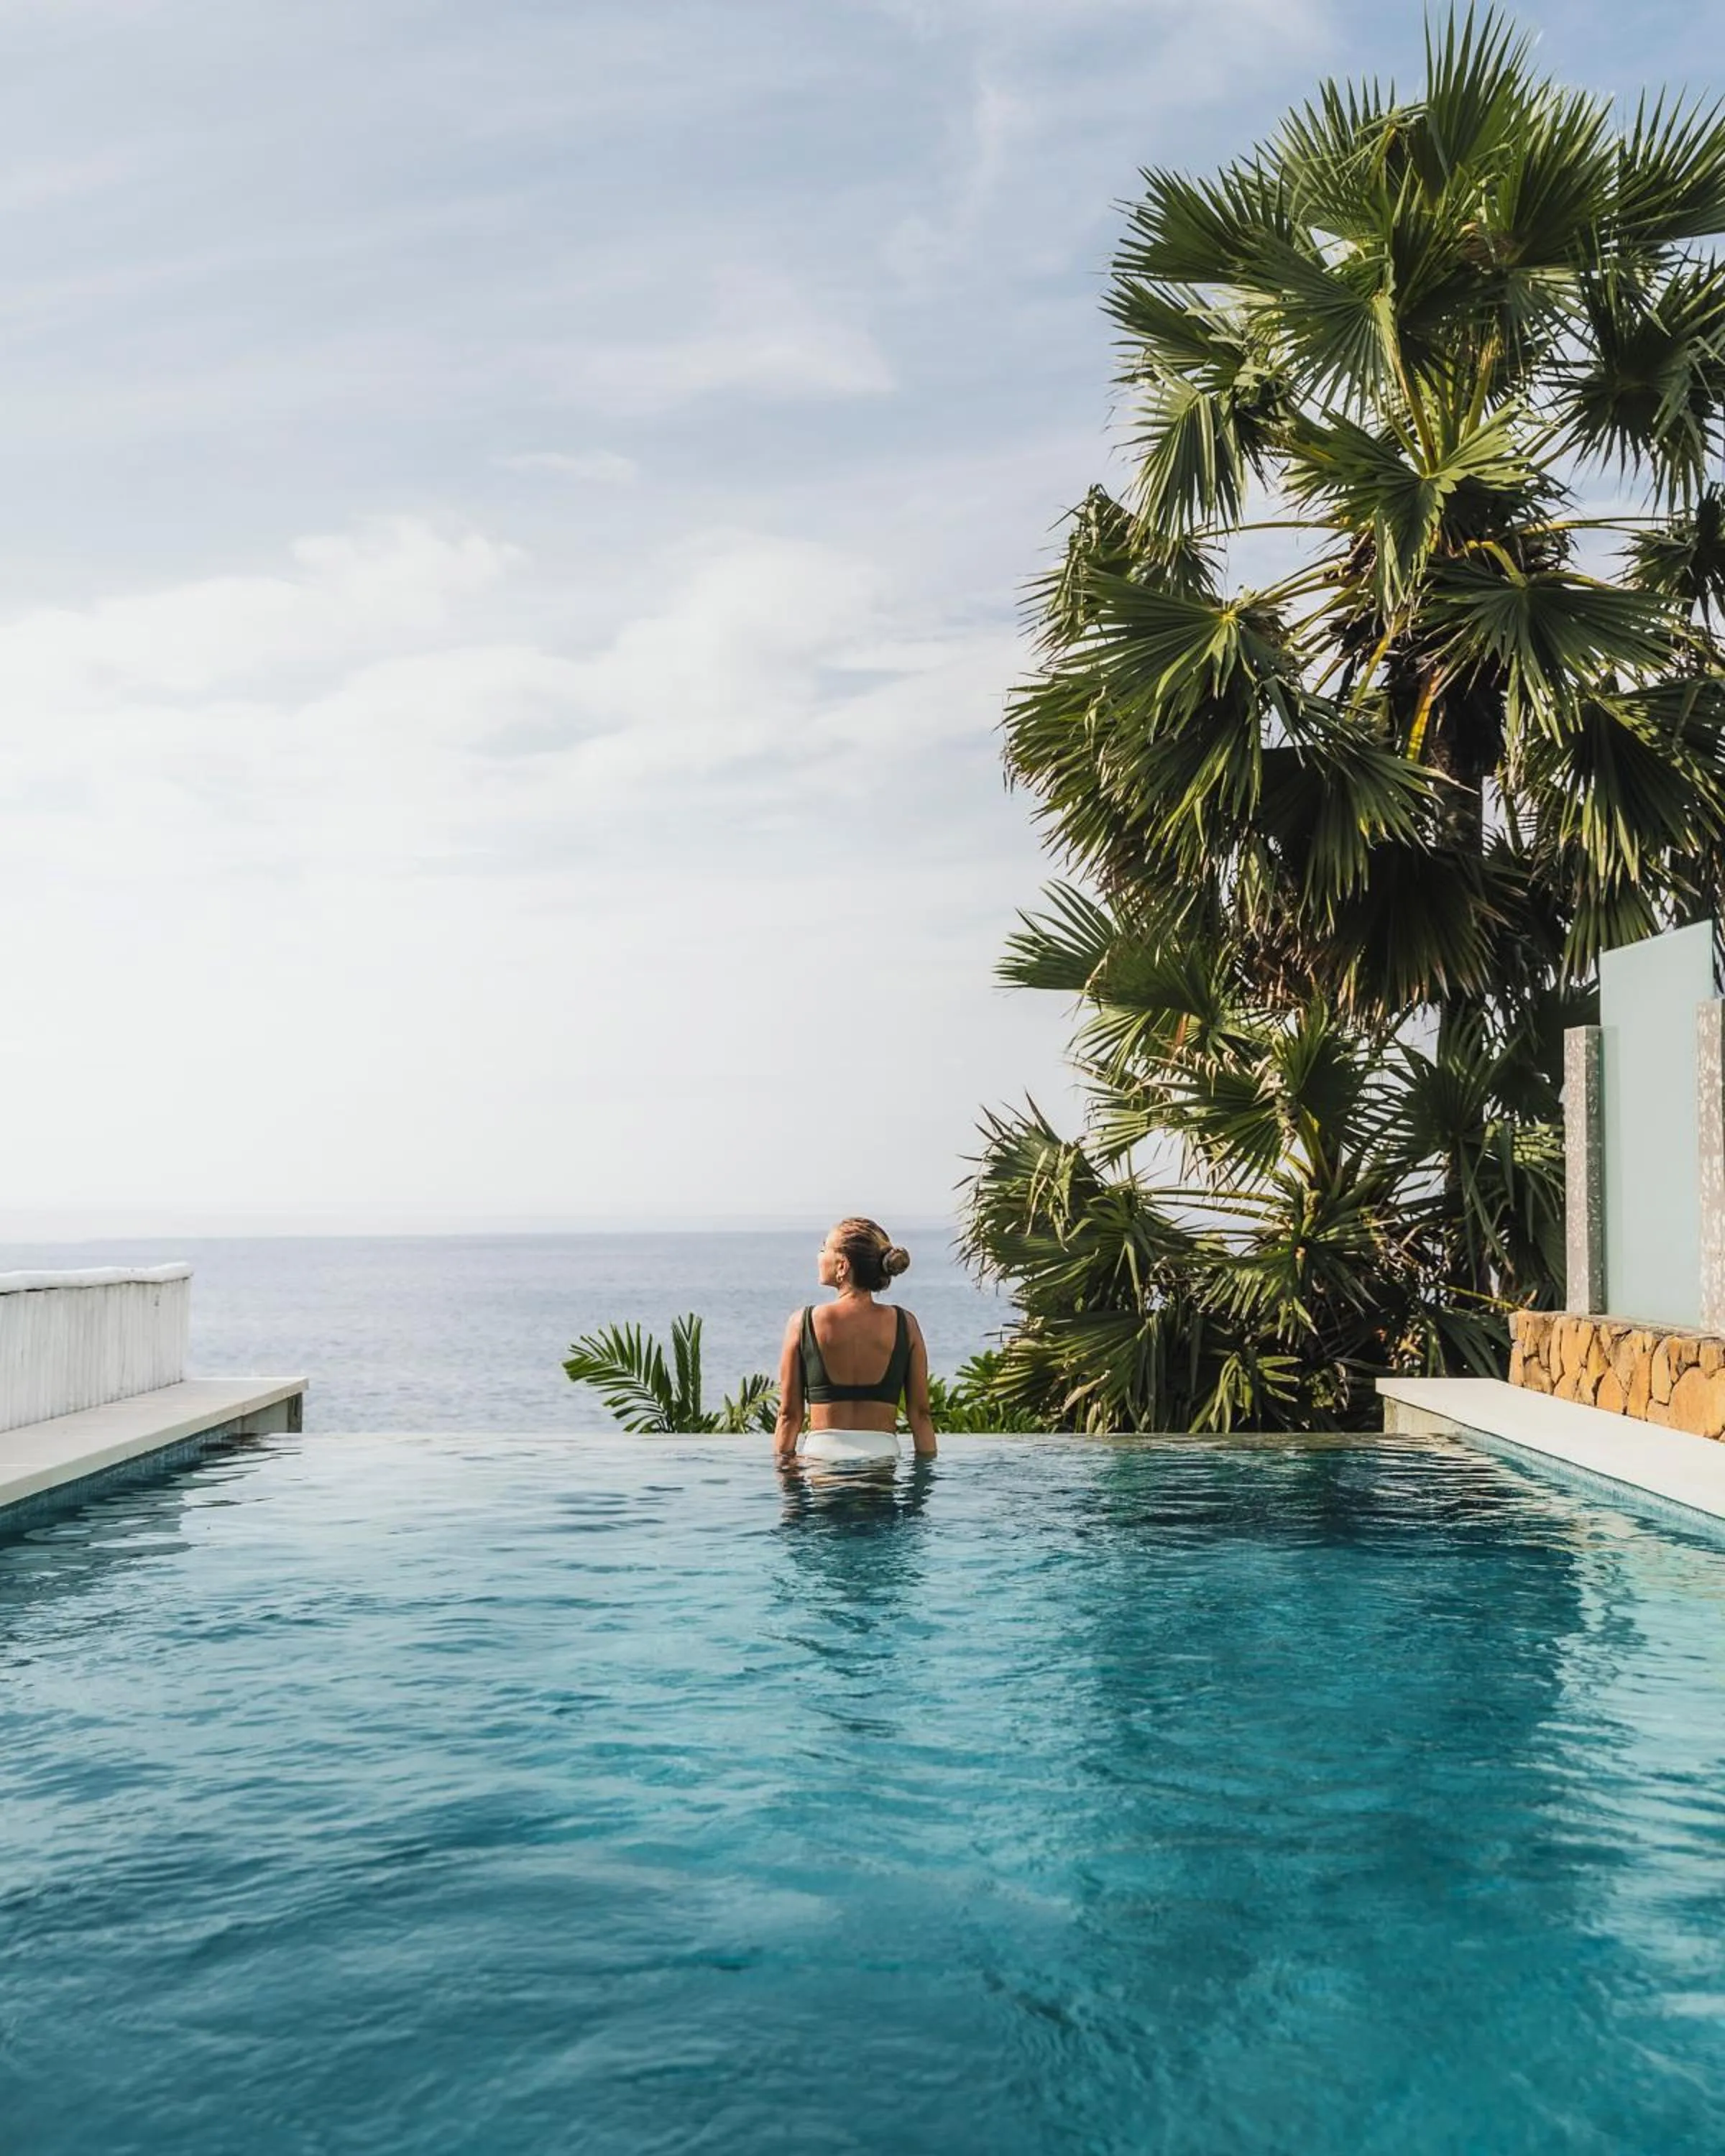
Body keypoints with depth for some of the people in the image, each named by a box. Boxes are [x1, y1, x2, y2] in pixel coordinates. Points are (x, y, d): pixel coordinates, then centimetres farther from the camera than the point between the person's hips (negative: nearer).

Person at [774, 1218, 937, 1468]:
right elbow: (920, 1413, 6)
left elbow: (790, 1413, 3)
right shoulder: (905, 1325, 4)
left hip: (821, 1452, -1)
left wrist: (782, 1465, 11)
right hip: (882, 1454, 1)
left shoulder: (803, 1322, 0)